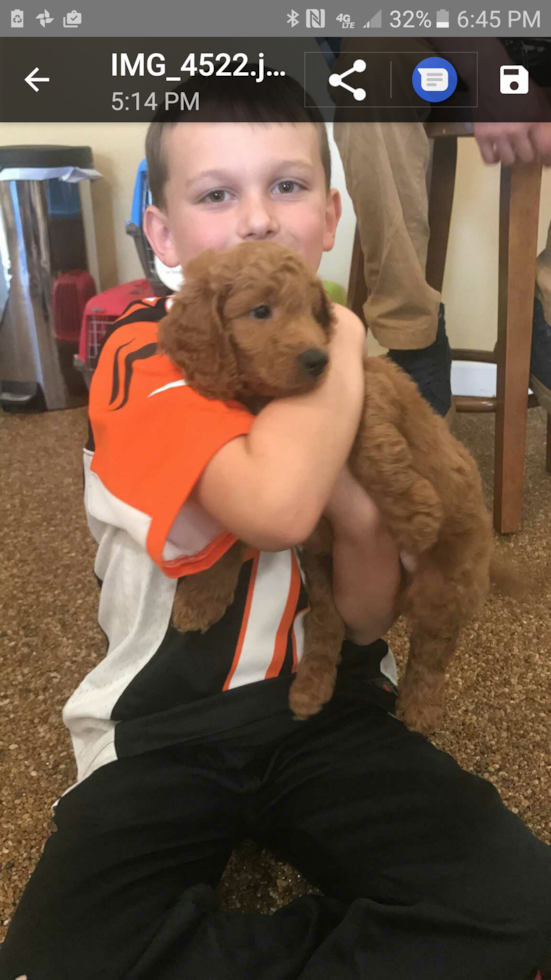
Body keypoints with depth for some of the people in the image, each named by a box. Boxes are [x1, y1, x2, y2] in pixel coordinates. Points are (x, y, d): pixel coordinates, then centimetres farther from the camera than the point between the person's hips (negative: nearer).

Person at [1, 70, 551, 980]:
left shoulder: (349, 373, 2)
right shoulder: (144, 356, -12)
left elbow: (370, 619, 2)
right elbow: (276, 507, -35)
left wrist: (362, 512, -19)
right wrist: (342, 339, -18)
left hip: (329, 712, 3)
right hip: (163, 732, -2)